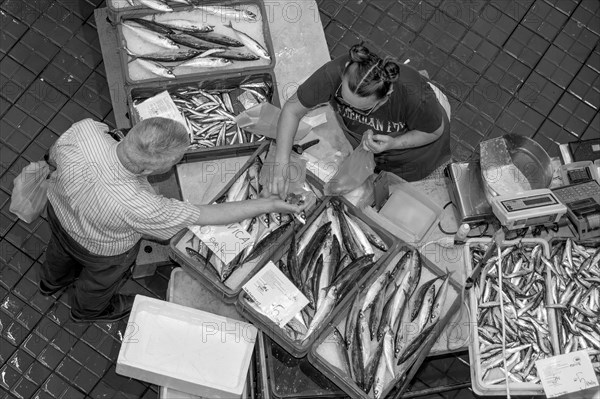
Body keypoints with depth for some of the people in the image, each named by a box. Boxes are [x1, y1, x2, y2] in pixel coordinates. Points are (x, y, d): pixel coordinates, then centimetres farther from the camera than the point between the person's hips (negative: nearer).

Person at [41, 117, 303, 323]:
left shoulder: (85, 130, -39)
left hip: (59, 209, 5)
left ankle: (52, 281, 74)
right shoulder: (137, 207, -49)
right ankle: (88, 310, 67)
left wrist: (54, 162, 11)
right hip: (101, 249, -5)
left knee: (60, 248, 39)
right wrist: (270, 204, -27)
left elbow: (54, 155, -14)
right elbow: (205, 216, -35)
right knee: (101, 280, 33)